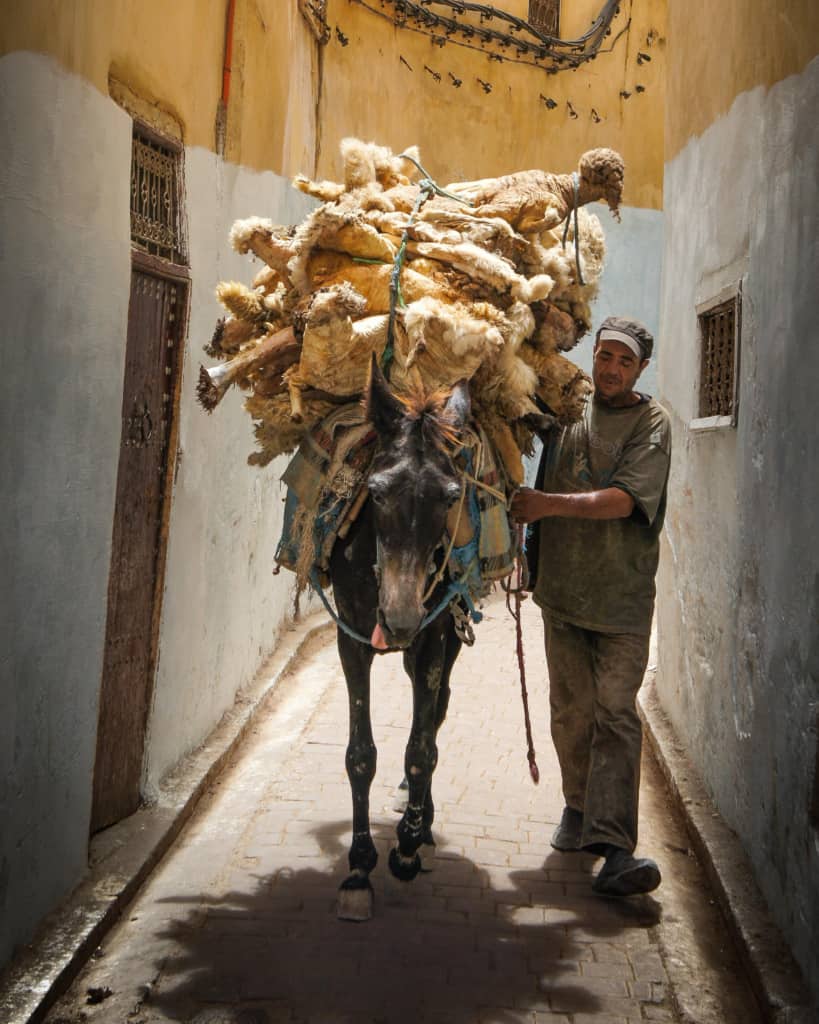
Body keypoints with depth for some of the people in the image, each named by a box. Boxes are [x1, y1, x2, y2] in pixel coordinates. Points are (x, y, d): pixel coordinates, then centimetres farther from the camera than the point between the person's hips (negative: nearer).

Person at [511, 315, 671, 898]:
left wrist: (550, 504, -26)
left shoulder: (652, 422, -4)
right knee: (570, 710, 11)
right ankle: (580, 809, 30)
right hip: (563, 587, 4)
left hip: (623, 595, -4)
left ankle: (614, 847, -11)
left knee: (615, 714, -8)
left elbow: (624, 499, -17)